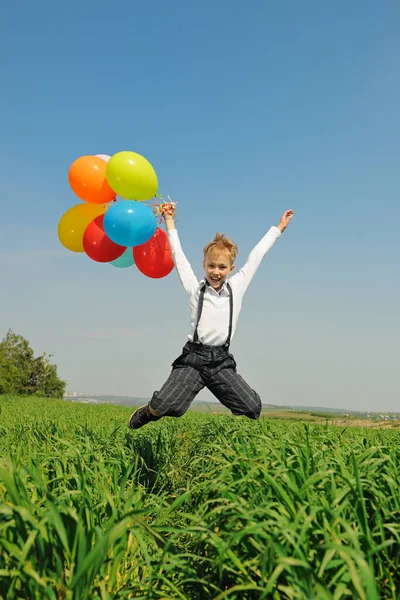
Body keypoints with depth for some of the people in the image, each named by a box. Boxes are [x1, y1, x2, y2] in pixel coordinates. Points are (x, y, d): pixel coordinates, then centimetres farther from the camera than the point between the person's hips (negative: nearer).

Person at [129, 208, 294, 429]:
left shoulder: (236, 288, 8)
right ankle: (149, 413, 18)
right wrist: (170, 222, 21)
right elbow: (179, 255, 13)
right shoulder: (195, 289, 6)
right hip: (193, 357, -2)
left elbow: (256, 256, 15)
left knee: (253, 407, -11)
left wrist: (279, 227, 25)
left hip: (221, 361, 2)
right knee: (165, 406, -18)